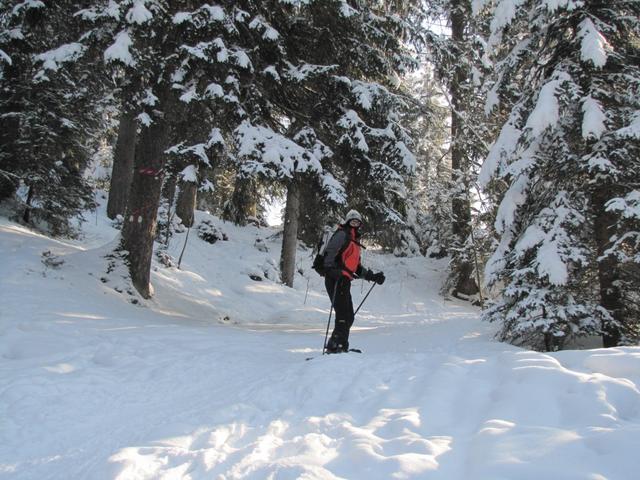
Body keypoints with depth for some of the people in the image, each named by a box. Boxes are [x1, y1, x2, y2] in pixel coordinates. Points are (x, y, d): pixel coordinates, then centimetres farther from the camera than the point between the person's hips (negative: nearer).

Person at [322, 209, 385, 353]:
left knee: (348, 318, 13)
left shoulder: (355, 243, 24)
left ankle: (341, 347, 22)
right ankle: (333, 347, -14)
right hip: (336, 280, -10)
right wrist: (333, 270, -32)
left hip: (344, 282, 10)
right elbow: (329, 254, -18)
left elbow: (357, 267, 27)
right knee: (344, 317, -14)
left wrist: (372, 276, 20)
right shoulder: (342, 235, -5)